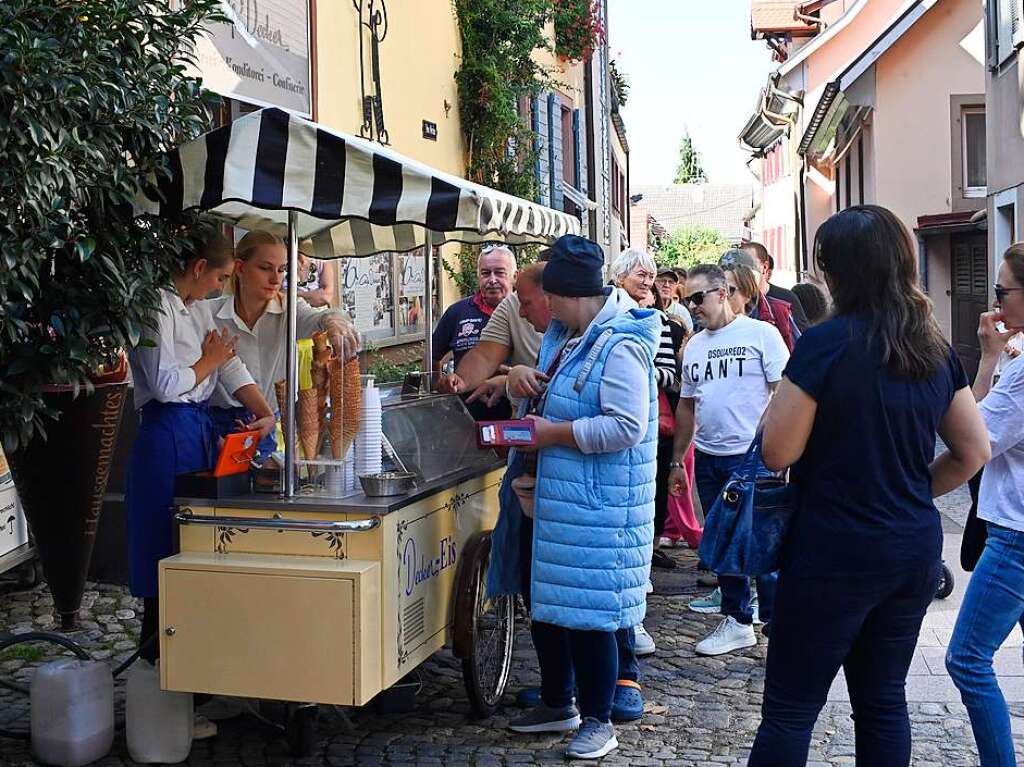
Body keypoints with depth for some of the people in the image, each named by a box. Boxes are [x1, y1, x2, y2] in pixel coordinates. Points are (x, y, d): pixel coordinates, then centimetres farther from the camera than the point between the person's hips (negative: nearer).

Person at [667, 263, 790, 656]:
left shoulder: (760, 334, -5)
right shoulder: (694, 346, 14)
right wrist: (676, 460, 17)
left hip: (753, 456, -6)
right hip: (707, 458, 6)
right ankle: (737, 620, 21)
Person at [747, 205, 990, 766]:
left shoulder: (825, 343, -16)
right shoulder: (934, 347, 4)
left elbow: (777, 452, -13)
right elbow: (973, 451, 11)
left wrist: (782, 397, 4)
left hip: (835, 552, -6)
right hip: (916, 548, 7)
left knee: (789, 711, 3)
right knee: (883, 700, 18)